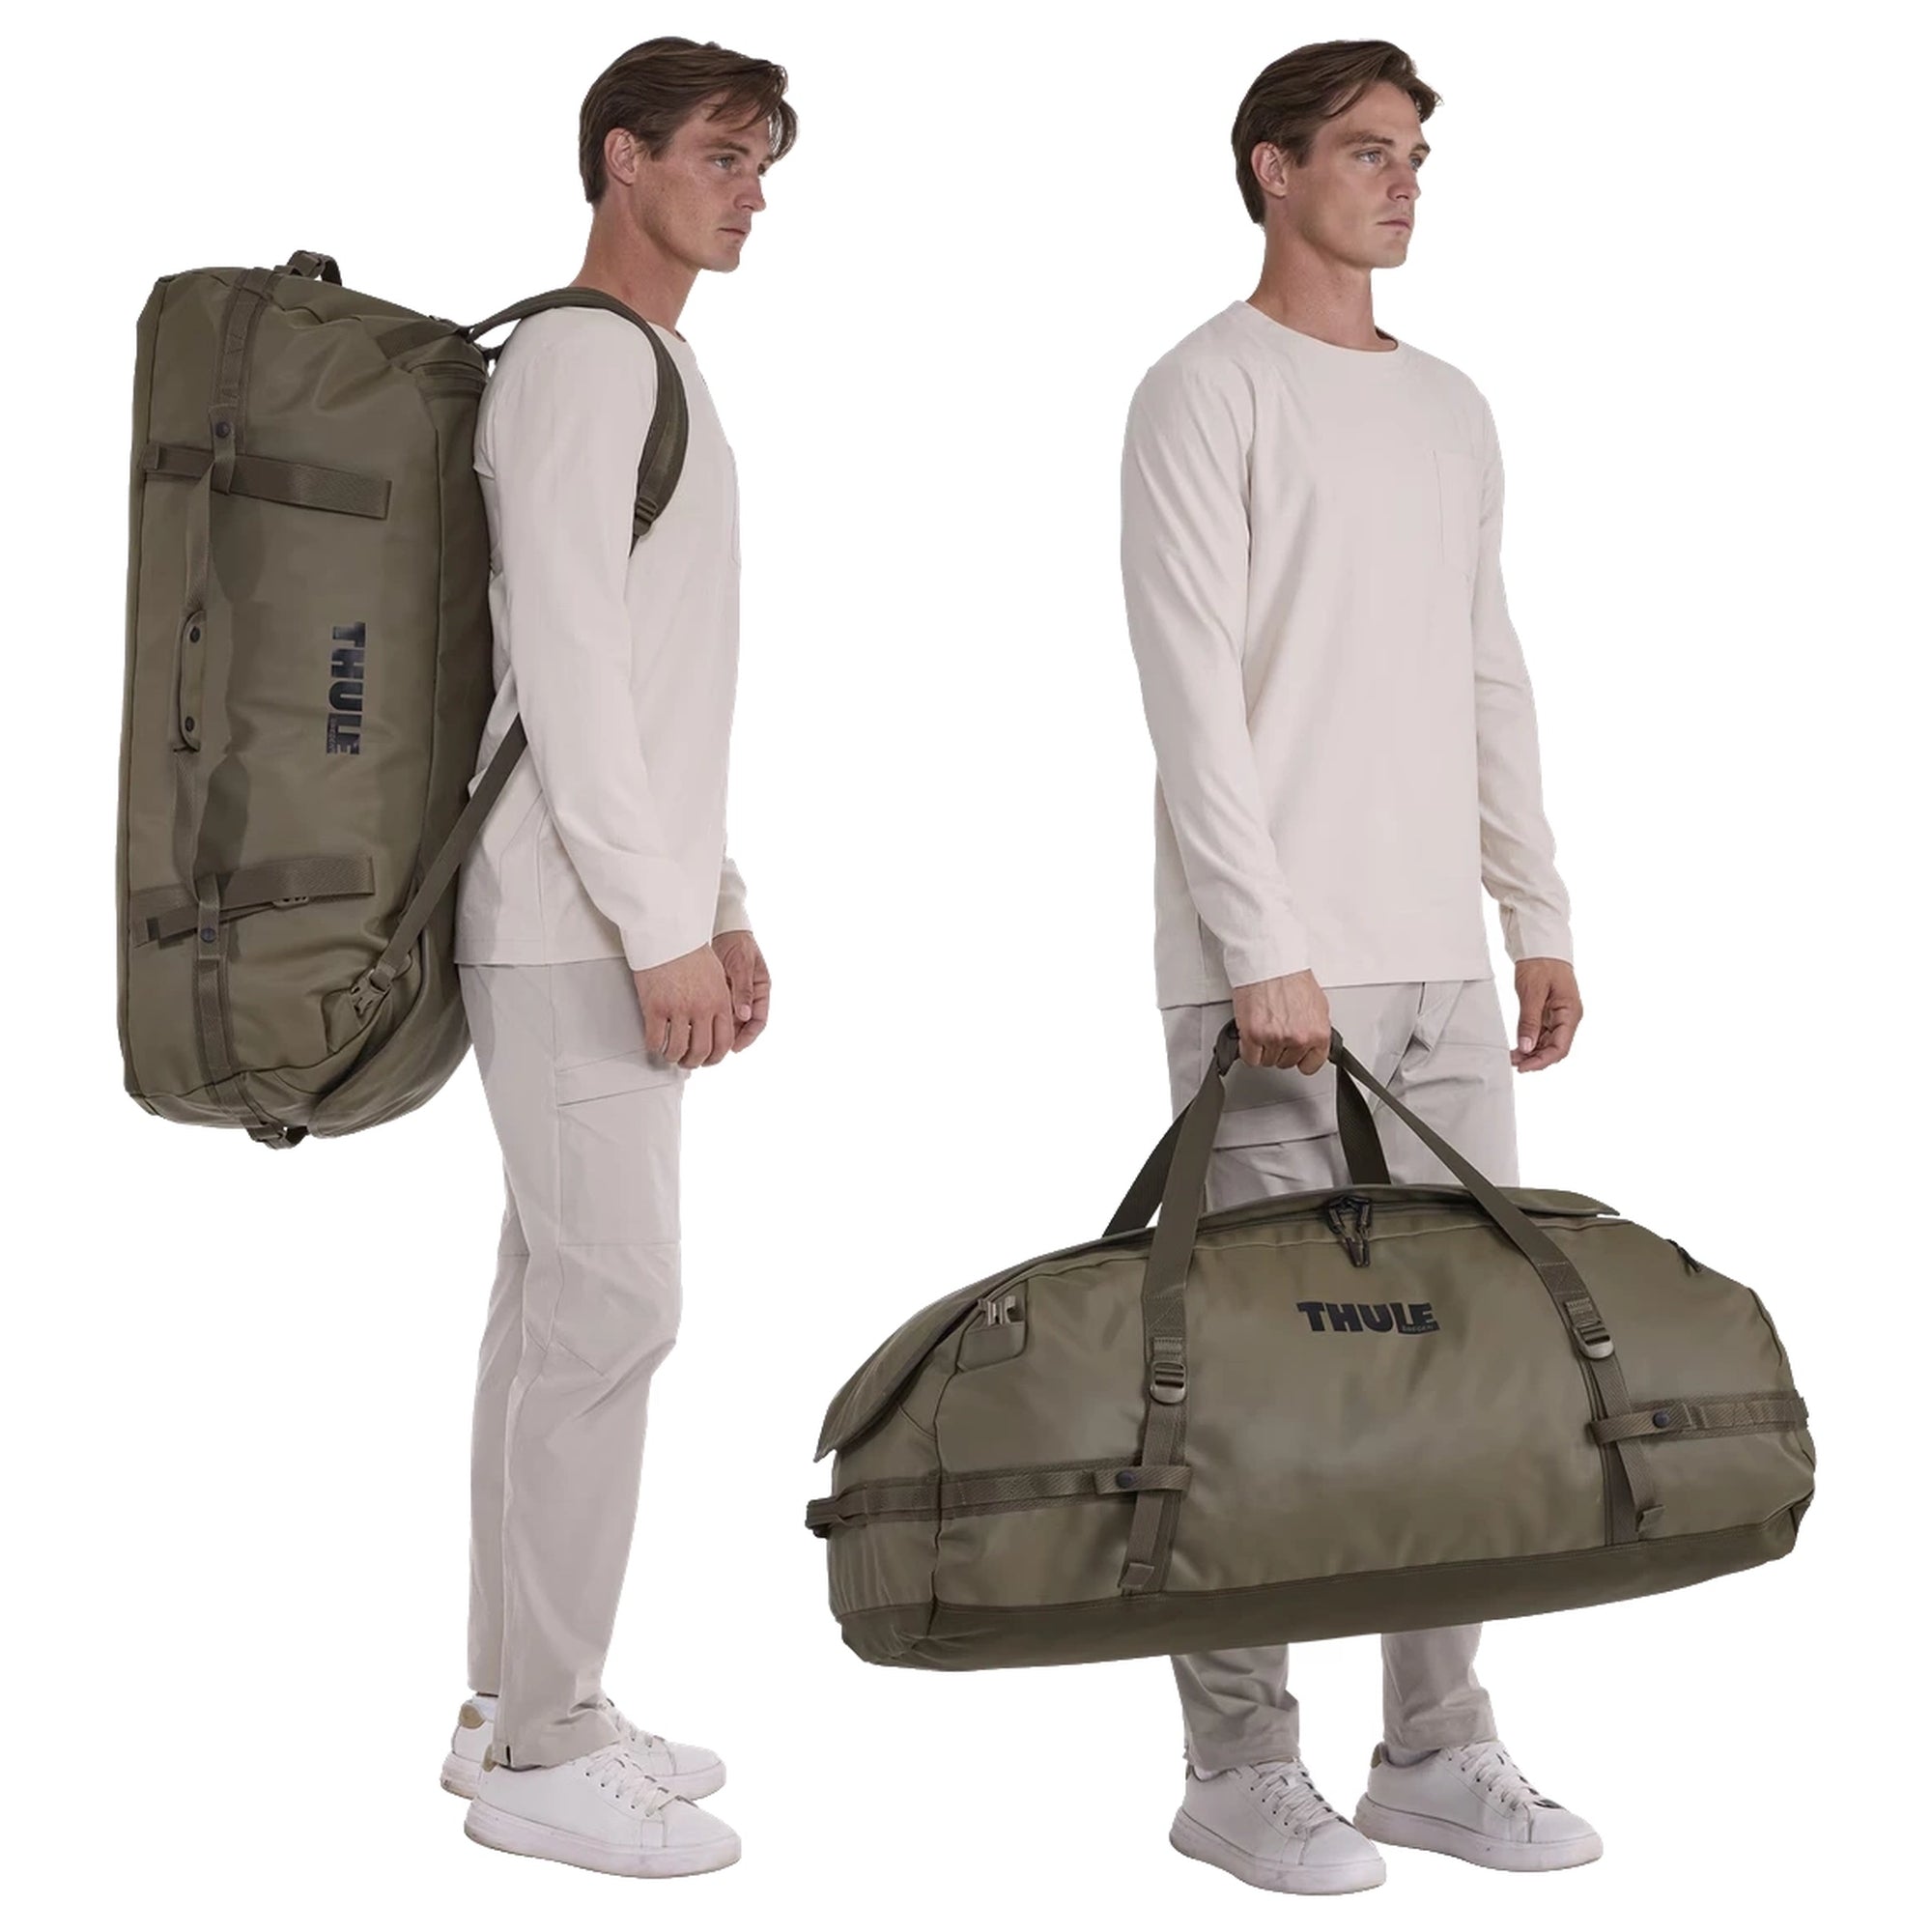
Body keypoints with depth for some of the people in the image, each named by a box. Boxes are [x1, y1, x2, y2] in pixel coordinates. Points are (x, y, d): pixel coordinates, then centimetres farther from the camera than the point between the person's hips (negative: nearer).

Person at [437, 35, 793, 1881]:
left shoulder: (658, 368, 20)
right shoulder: (576, 356, -10)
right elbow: (563, 666, -18)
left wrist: (720, 904, 19)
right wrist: (660, 929, -20)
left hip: (624, 921, 10)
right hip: (574, 927, -10)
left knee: (558, 1293, 11)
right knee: (609, 1301, -9)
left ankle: (515, 1704, 19)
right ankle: (542, 1749, -1)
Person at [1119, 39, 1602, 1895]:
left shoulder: (1453, 411, 19)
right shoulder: (1209, 391, -4)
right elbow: (1195, 693, -11)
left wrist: (1540, 921, 13)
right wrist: (1266, 954, -17)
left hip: (1443, 968, 7)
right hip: (1277, 972, -7)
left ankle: (1436, 1749, 19)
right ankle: (1240, 1766, 9)